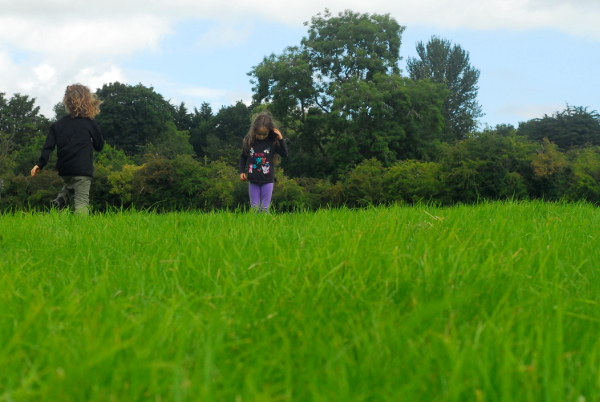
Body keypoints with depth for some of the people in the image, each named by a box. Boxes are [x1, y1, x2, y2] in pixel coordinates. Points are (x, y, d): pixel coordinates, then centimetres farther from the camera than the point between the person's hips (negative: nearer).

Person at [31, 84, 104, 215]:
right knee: (82, 201, -5)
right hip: (82, 170, -4)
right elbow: (99, 146, 7)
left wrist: (40, 164, 2)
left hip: (64, 170, 4)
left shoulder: (58, 125, 6)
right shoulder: (90, 123, -2)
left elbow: (48, 146, -1)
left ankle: (58, 202, 4)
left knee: (70, 187, 32)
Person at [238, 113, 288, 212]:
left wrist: (281, 140, -15)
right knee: (254, 208, 7)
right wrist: (242, 171, 2)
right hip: (253, 181, 1)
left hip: (267, 181, -1)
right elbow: (243, 157, 9)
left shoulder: (273, 142, -8)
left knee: (264, 208, 5)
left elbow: (285, 154, -5)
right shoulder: (249, 141, -6)